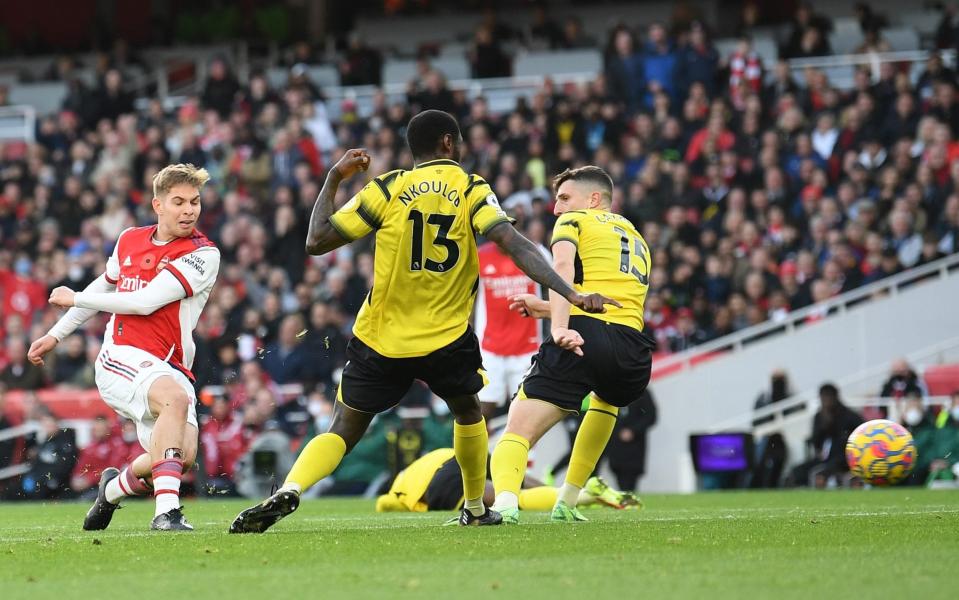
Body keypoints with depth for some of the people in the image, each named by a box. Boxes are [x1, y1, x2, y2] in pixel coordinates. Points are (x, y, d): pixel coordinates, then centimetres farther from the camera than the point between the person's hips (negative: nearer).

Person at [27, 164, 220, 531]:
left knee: (182, 456, -12)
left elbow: (145, 302, -12)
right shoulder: (129, 241, 10)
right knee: (176, 398, -32)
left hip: (170, 368, 1)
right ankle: (166, 511, -42)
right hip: (122, 358, -1)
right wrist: (56, 335, 33)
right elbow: (103, 287, 31)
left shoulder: (203, 254, -4)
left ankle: (115, 487, 22)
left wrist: (74, 298, -2)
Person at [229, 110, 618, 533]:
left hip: (380, 340, 0)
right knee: (468, 413, 29)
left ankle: (289, 491, -19)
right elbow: (516, 246, -16)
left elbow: (316, 242, 0)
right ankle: (476, 509, 37)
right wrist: (571, 295, -20)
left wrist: (333, 180, 12)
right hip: (447, 340, 0)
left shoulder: (386, 190, -1)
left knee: (343, 432, 6)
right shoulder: (472, 190, -2)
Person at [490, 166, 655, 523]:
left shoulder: (574, 220, 15)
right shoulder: (638, 241, 34)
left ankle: (505, 502, -37)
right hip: (631, 353, 6)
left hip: (581, 338, -6)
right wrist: (545, 308, 35)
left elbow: (562, 267, -6)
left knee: (517, 431, -6)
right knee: (607, 400, 40)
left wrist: (560, 327, -20)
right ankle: (566, 504, 33)